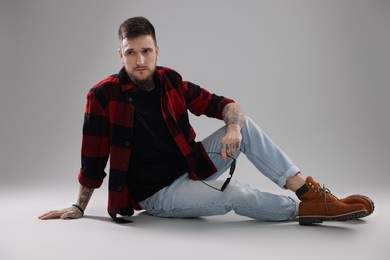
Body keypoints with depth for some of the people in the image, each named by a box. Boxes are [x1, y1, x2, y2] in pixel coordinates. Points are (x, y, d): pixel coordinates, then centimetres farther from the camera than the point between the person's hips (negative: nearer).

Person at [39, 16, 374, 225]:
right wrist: (79, 207, -3)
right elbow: (93, 158, -9)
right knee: (234, 194, -29)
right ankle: (306, 208, -10)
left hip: (190, 168, 6)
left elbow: (225, 105, 0)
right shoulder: (104, 95, -16)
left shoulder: (170, 81, -2)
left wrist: (233, 127, -22)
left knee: (246, 125, -12)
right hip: (157, 193, -5)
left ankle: (308, 190, -17)